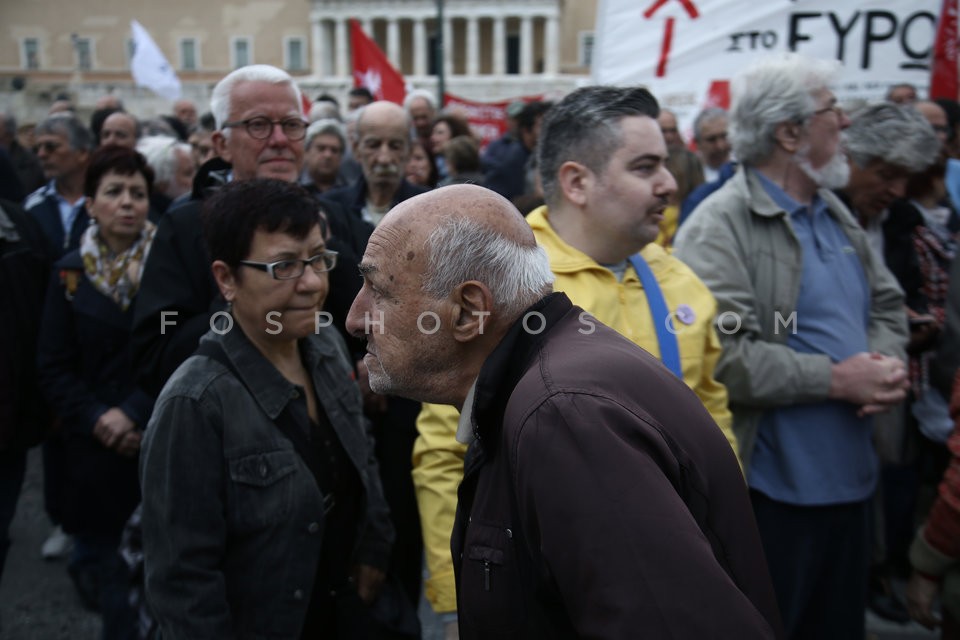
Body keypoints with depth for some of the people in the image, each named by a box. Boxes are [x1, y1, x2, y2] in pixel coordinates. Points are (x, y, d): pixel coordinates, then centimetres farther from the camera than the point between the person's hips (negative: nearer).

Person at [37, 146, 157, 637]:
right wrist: (97, 418, -9)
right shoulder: (70, 272, 6)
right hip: (96, 447, 2)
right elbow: (53, 367, 4)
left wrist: (136, 413, -15)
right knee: (100, 558, 7)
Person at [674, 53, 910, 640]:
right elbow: (722, 355, -26)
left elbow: (888, 304, 19)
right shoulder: (719, 227, -16)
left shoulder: (836, 214, 12)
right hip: (770, 490, -8)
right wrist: (836, 379, -19)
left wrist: (887, 361, -4)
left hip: (851, 481, 8)